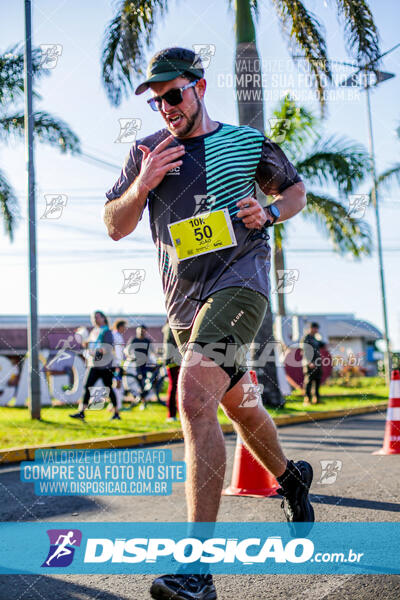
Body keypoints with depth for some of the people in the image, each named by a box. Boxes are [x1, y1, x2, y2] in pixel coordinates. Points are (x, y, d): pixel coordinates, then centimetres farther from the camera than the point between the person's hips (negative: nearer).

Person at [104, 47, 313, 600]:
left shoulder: (246, 142, 4)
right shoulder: (148, 150, 10)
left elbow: (295, 188, 18)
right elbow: (114, 227, 7)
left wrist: (269, 212, -4)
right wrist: (141, 186, -12)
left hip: (238, 280, -5)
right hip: (184, 301, 6)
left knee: (195, 397, -26)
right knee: (237, 404, 19)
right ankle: (290, 476, 49)